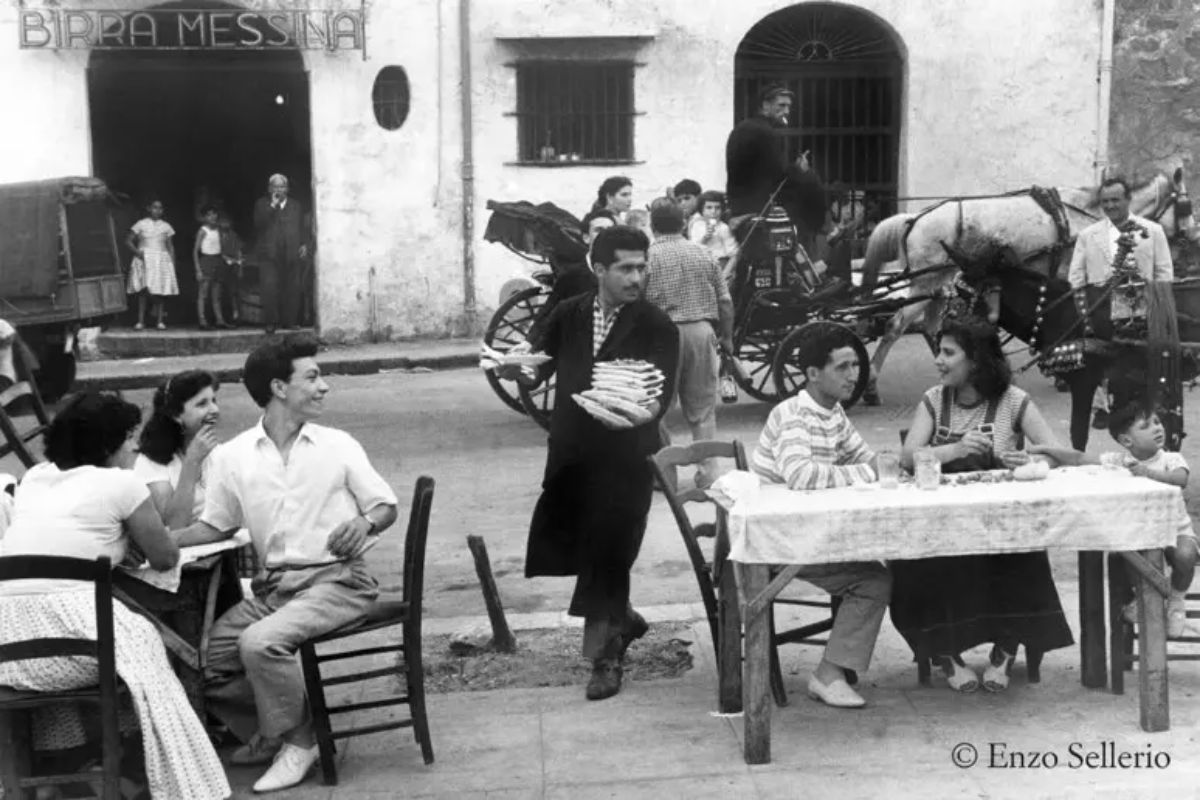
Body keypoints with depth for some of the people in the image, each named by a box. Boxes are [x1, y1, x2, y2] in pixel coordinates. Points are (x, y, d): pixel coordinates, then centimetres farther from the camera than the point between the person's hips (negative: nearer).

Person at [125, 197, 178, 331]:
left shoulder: (165, 226, 10)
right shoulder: (141, 224, 4)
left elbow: (170, 247, 13)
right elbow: (128, 241, 5)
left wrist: (173, 263, 5)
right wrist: (136, 251, -12)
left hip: (161, 260, 2)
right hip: (143, 260, -2)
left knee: (159, 292, -1)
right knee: (142, 290, -8)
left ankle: (160, 321, 3)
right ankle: (140, 321, -6)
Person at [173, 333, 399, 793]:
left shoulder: (337, 445, 3)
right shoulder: (232, 457, 6)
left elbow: (385, 505, 7)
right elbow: (215, 525, 14)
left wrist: (365, 523, -17)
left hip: (336, 581, -4)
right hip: (273, 587, 4)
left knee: (260, 643, -27)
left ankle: (296, 742, -5)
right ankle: (265, 733, 16)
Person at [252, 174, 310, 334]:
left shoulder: (296, 205, 17)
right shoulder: (262, 204, 10)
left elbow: (303, 227, 19)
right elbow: (259, 223, -6)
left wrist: (304, 244, 4)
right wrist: (273, 205, -10)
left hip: (292, 254, 2)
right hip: (269, 254, -2)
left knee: (292, 289, -2)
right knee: (269, 288, -11)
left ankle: (289, 321, 4)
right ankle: (270, 322, -7)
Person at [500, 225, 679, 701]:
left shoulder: (655, 327, -5)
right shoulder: (569, 316, 5)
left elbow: (662, 392, -12)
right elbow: (535, 371, 7)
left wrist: (644, 411, -34)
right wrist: (513, 363, -16)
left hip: (625, 458, -4)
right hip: (570, 454, 4)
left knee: (608, 553, -3)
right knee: (560, 547, 8)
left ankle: (605, 656, 15)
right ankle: (622, 619, 33)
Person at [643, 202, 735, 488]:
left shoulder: (648, 257, -3)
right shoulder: (703, 254, 8)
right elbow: (725, 301, 9)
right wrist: (727, 337, 20)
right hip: (703, 331, 3)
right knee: (703, 409, 9)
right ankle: (707, 475, 6)